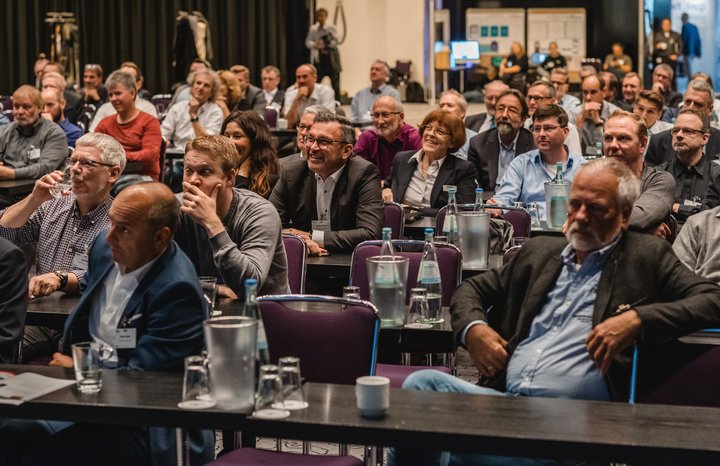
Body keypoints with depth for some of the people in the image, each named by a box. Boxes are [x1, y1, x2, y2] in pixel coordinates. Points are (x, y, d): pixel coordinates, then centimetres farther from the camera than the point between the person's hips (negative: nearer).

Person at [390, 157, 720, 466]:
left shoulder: (646, 256, 9)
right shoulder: (540, 251, 23)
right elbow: (471, 289, 29)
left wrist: (638, 319, -16)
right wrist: (472, 328, 4)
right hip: (504, 398, 6)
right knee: (421, 383, -24)